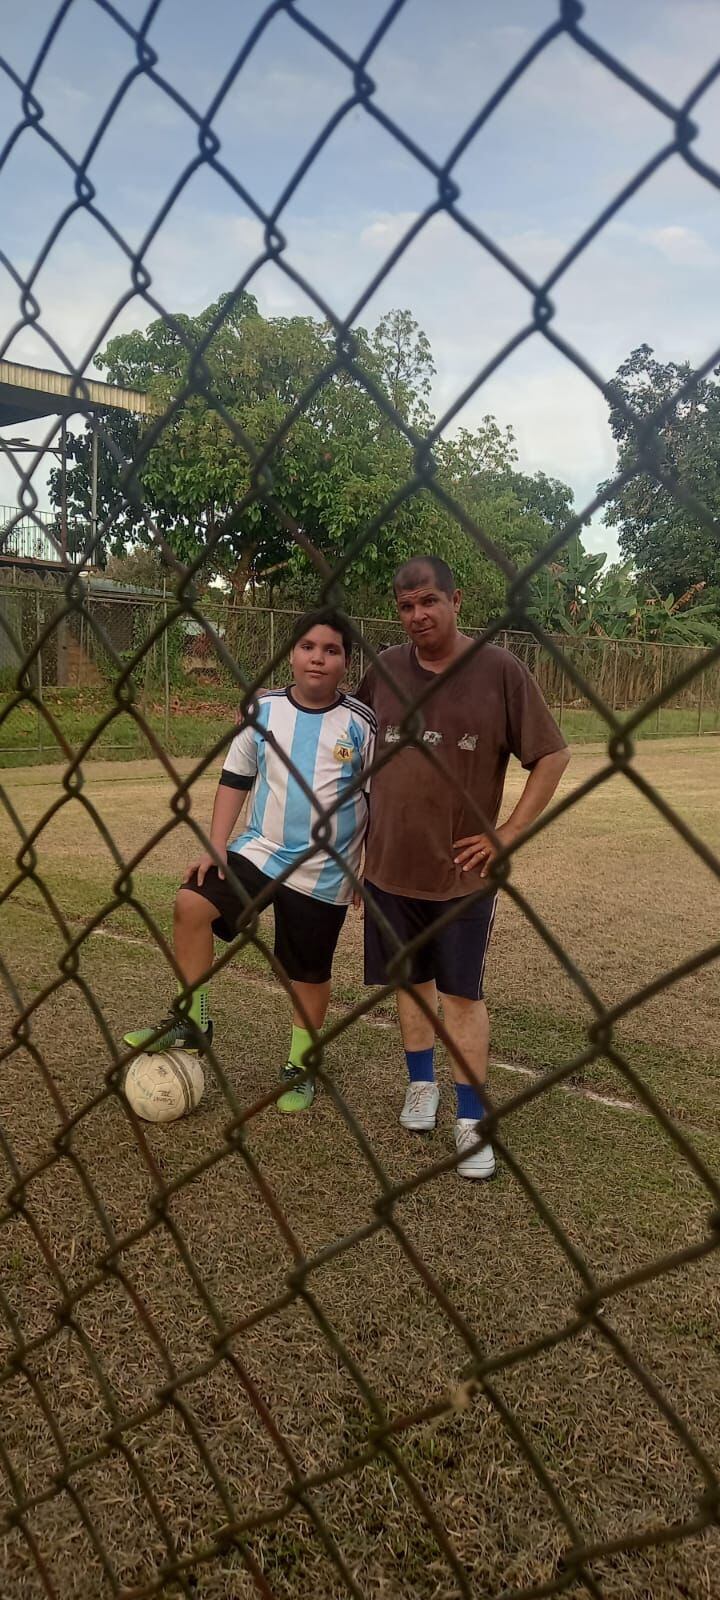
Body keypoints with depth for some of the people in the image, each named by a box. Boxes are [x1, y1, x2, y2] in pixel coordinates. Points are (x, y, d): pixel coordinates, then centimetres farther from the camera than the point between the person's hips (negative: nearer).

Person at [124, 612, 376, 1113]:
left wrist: (370, 871, -1)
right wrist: (215, 847, -1)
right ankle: (192, 1022, 0)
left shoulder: (361, 724, -8)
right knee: (192, 903, -17)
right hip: (260, 848, 2)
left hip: (325, 872, -2)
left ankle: (302, 1066, 31)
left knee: (310, 972, 7)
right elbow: (235, 780, 6)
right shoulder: (264, 710, -1)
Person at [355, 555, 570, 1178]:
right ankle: (422, 1083, 38)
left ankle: (472, 1121, 18)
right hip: (389, 865, 4)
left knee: (463, 993, 4)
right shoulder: (385, 670, 0)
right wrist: (361, 828, 10)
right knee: (410, 981, 17)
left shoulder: (500, 670, -10)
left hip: (462, 872, -3)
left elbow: (553, 756, -6)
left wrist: (508, 834, -10)